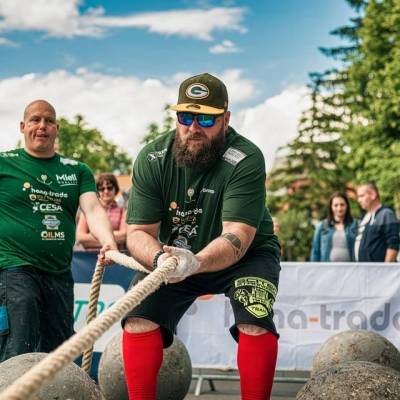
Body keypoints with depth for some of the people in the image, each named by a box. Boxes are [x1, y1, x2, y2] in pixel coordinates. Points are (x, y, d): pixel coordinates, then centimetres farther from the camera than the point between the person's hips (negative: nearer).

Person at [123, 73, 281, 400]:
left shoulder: (246, 160, -25)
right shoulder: (152, 160, -15)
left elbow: (237, 237, -33)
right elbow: (138, 232, -17)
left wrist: (196, 262, -53)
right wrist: (159, 257, -40)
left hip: (244, 256, -3)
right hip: (172, 255, 3)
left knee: (256, 324, -26)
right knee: (138, 320, -14)